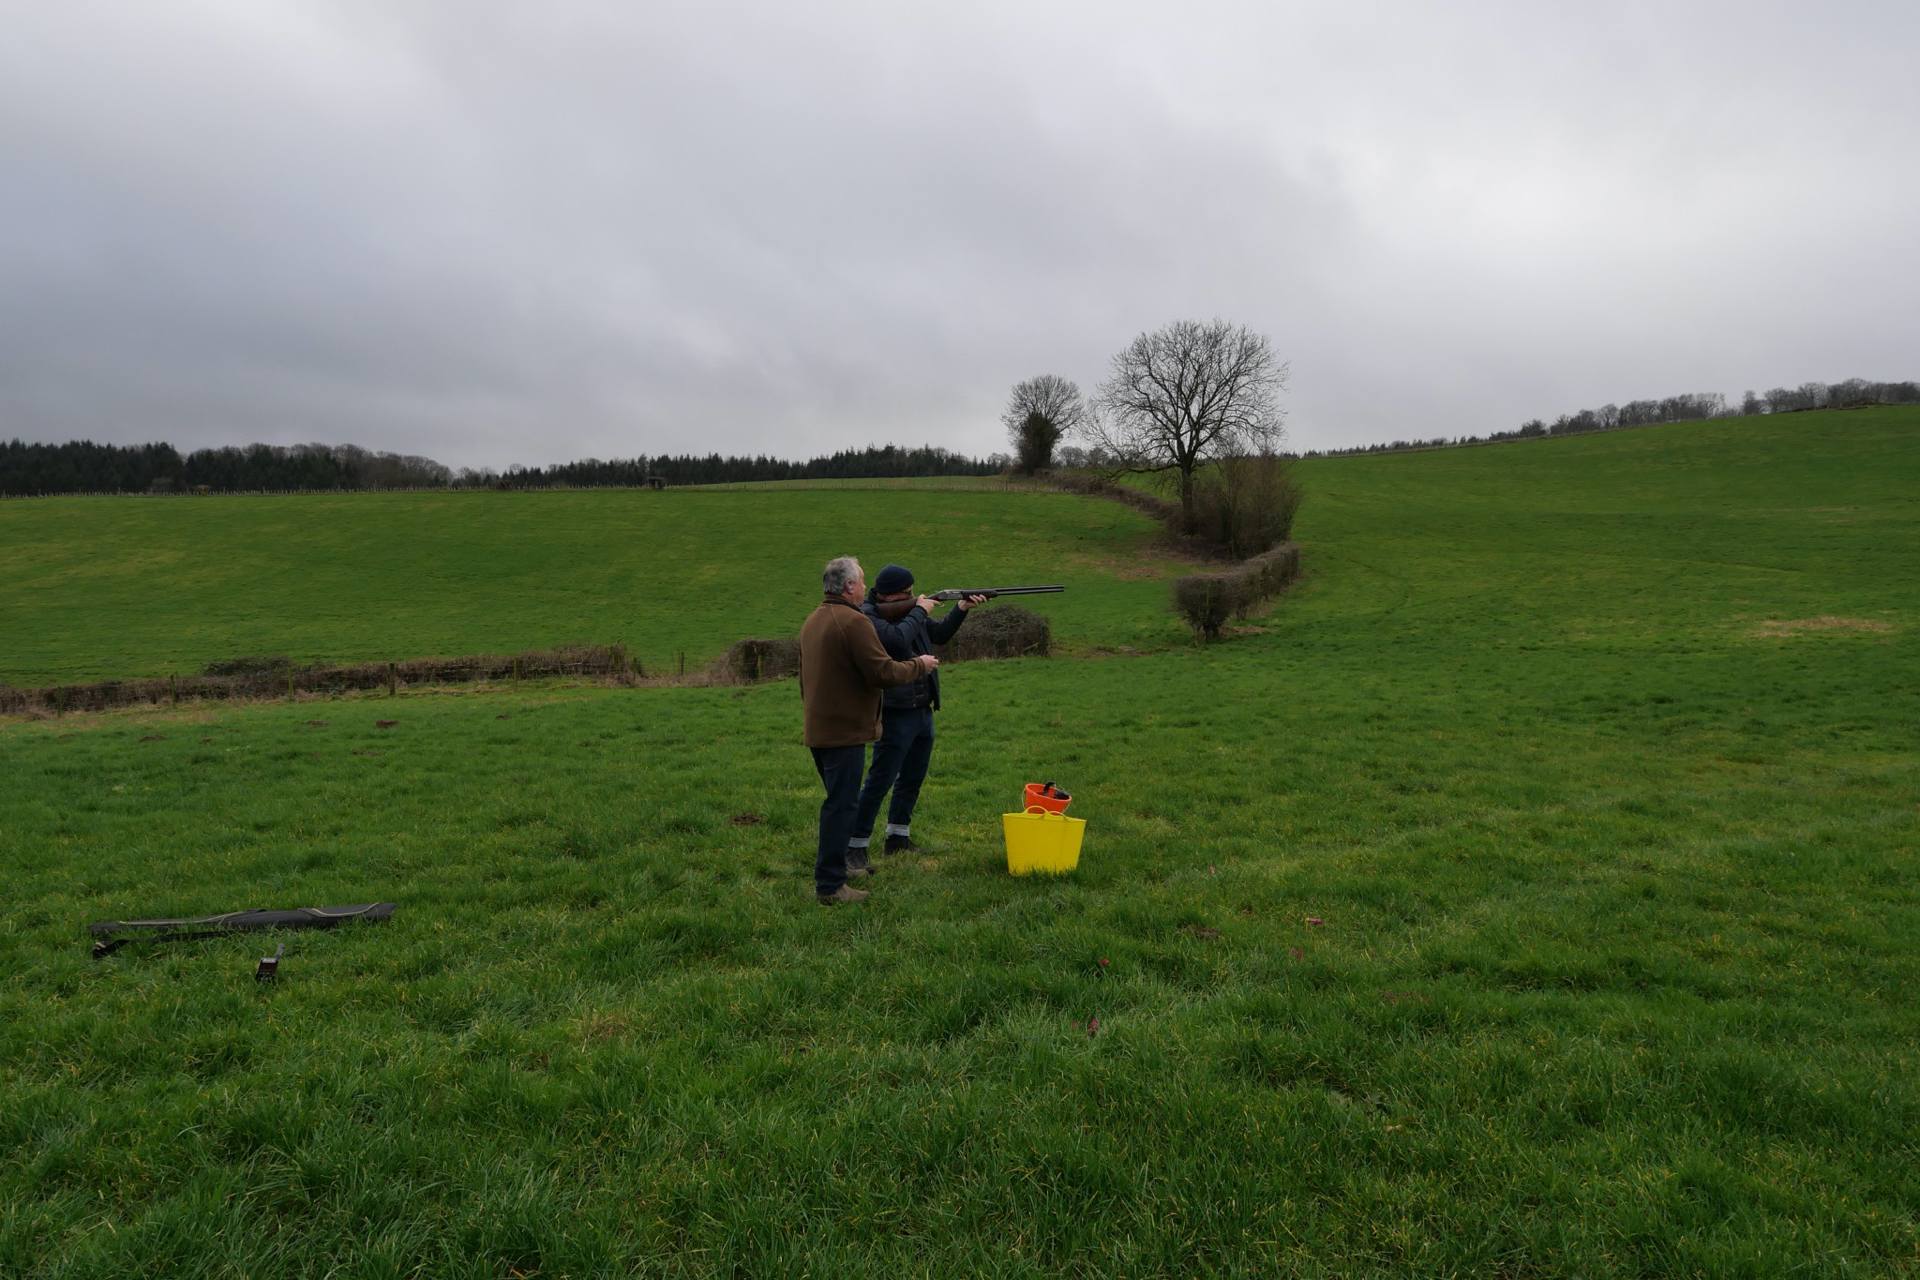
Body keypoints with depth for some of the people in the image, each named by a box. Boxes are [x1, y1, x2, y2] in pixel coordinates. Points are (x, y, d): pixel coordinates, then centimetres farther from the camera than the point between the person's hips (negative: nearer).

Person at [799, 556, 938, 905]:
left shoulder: (812, 620, 13)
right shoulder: (853, 622, -18)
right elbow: (883, 673, -20)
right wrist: (920, 665, -4)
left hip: (818, 728, 10)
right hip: (845, 730, -10)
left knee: (838, 801, 22)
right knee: (841, 806, -4)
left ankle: (832, 866, 33)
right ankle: (830, 885, 0)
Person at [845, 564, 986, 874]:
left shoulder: (910, 609, 12)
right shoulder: (867, 616, -13)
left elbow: (940, 635, 20)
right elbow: (898, 639, -29)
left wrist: (961, 610, 6)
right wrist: (919, 611, -15)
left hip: (923, 710, 9)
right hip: (896, 713, -9)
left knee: (913, 778, 17)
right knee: (880, 781, -8)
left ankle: (899, 837, 30)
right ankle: (856, 847, -2)